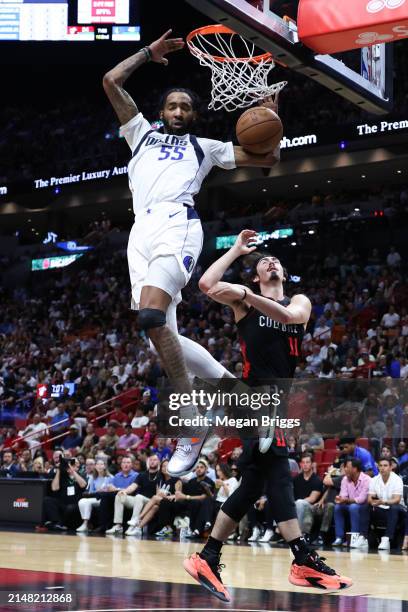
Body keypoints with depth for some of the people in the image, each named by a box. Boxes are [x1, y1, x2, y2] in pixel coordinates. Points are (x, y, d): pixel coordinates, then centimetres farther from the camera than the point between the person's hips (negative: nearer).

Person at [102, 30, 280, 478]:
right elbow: (111, 81, 28)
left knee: (151, 316, -28)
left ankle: (191, 426, -22)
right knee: (163, 337, -5)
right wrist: (149, 54, 33)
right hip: (141, 231, 5)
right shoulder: (142, 134, 32)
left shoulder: (204, 147, 25)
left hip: (176, 224, -5)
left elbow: (268, 159, 25)